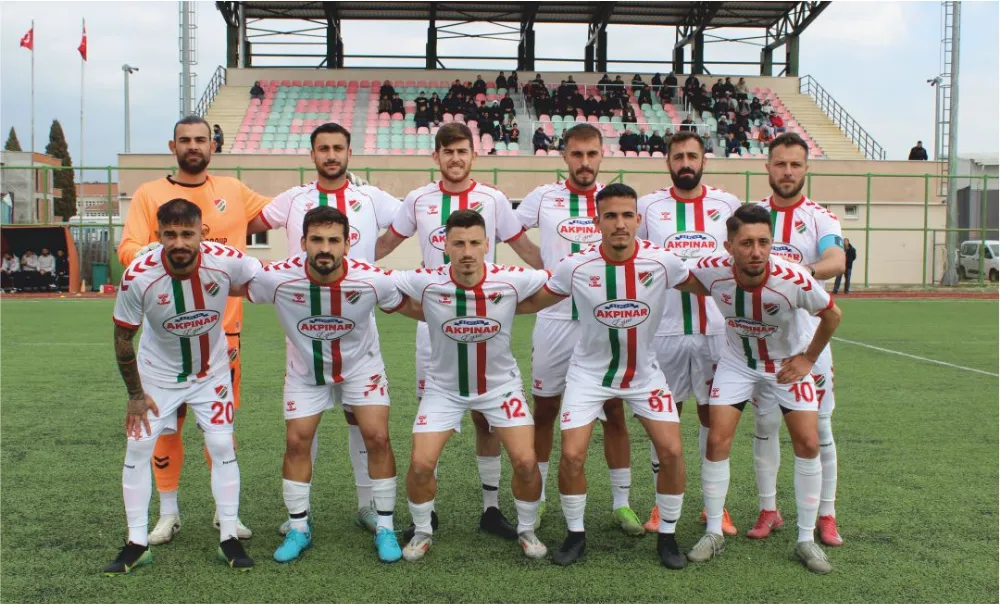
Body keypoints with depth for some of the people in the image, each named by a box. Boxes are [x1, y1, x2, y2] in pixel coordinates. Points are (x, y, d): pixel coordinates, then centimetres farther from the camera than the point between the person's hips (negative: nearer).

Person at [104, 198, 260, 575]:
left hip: (212, 371, 0)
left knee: (222, 446, -2)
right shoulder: (137, 276, -27)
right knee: (138, 448, -2)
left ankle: (229, 538, 11)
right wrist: (135, 395, -7)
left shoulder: (227, 262, -28)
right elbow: (122, 338, -12)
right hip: (156, 372, 0)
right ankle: (137, 544, 12)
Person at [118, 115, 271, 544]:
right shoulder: (149, 194, 5)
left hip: (223, 324, 1)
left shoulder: (234, 191, 11)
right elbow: (128, 249, -3)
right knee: (167, 419, 3)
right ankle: (168, 513, 18)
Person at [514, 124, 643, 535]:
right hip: (554, 319, 0)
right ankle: (536, 496, 24)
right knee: (544, 409, 9)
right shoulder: (543, 198, 2)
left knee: (615, 412, 4)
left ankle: (622, 502, 17)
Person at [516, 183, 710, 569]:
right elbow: (532, 302, -4)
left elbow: (702, 287, 6)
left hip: (644, 373, 1)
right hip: (589, 373, -1)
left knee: (672, 451, -7)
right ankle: (575, 534, 16)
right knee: (571, 456, -9)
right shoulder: (576, 266, -18)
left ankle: (667, 536, 16)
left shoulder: (661, 262, -16)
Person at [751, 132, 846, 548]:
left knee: (818, 427, 3)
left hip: (808, 335, -2)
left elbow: (837, 261, -22)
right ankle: (768, 510, 18)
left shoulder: (821, 218, -2)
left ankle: (826, 515, 16)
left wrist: (805, 271, -42)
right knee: (765, 424, 6)